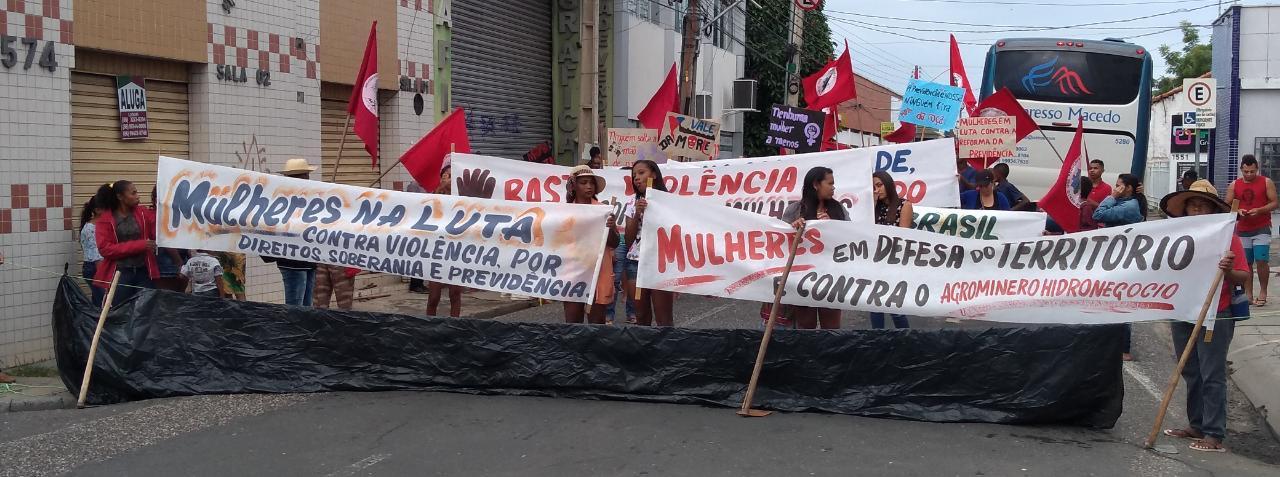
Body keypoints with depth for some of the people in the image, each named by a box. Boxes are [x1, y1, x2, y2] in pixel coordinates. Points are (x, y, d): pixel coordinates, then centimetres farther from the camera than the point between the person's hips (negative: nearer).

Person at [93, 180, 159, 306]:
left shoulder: (142, 213, 9)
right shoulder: (105, 219, -2)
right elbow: (105, 249, -10)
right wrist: (139, 245, -15)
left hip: (144, 272, 3)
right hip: (119, 273, -3)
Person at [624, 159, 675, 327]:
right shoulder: (632, 204, 11)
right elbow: (628, 239, 5)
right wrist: (637, 214, -8)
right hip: (635, 264, 4)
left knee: (664, 320, -6)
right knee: (642, 318, 7)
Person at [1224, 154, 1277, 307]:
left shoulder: (1266, 182, 0)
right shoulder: (1234, 185, 7)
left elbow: (1274, 203, -2)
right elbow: (1227, 206, 9)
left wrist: (1259, 210, -17)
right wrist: (1237, 211, -11)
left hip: (1262, 229, -3)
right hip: (1242, 230, 3)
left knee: (1261, 260, -10)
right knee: (1246, 263, 3)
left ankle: (1263, 292, 3)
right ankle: (1248, 295, 9)